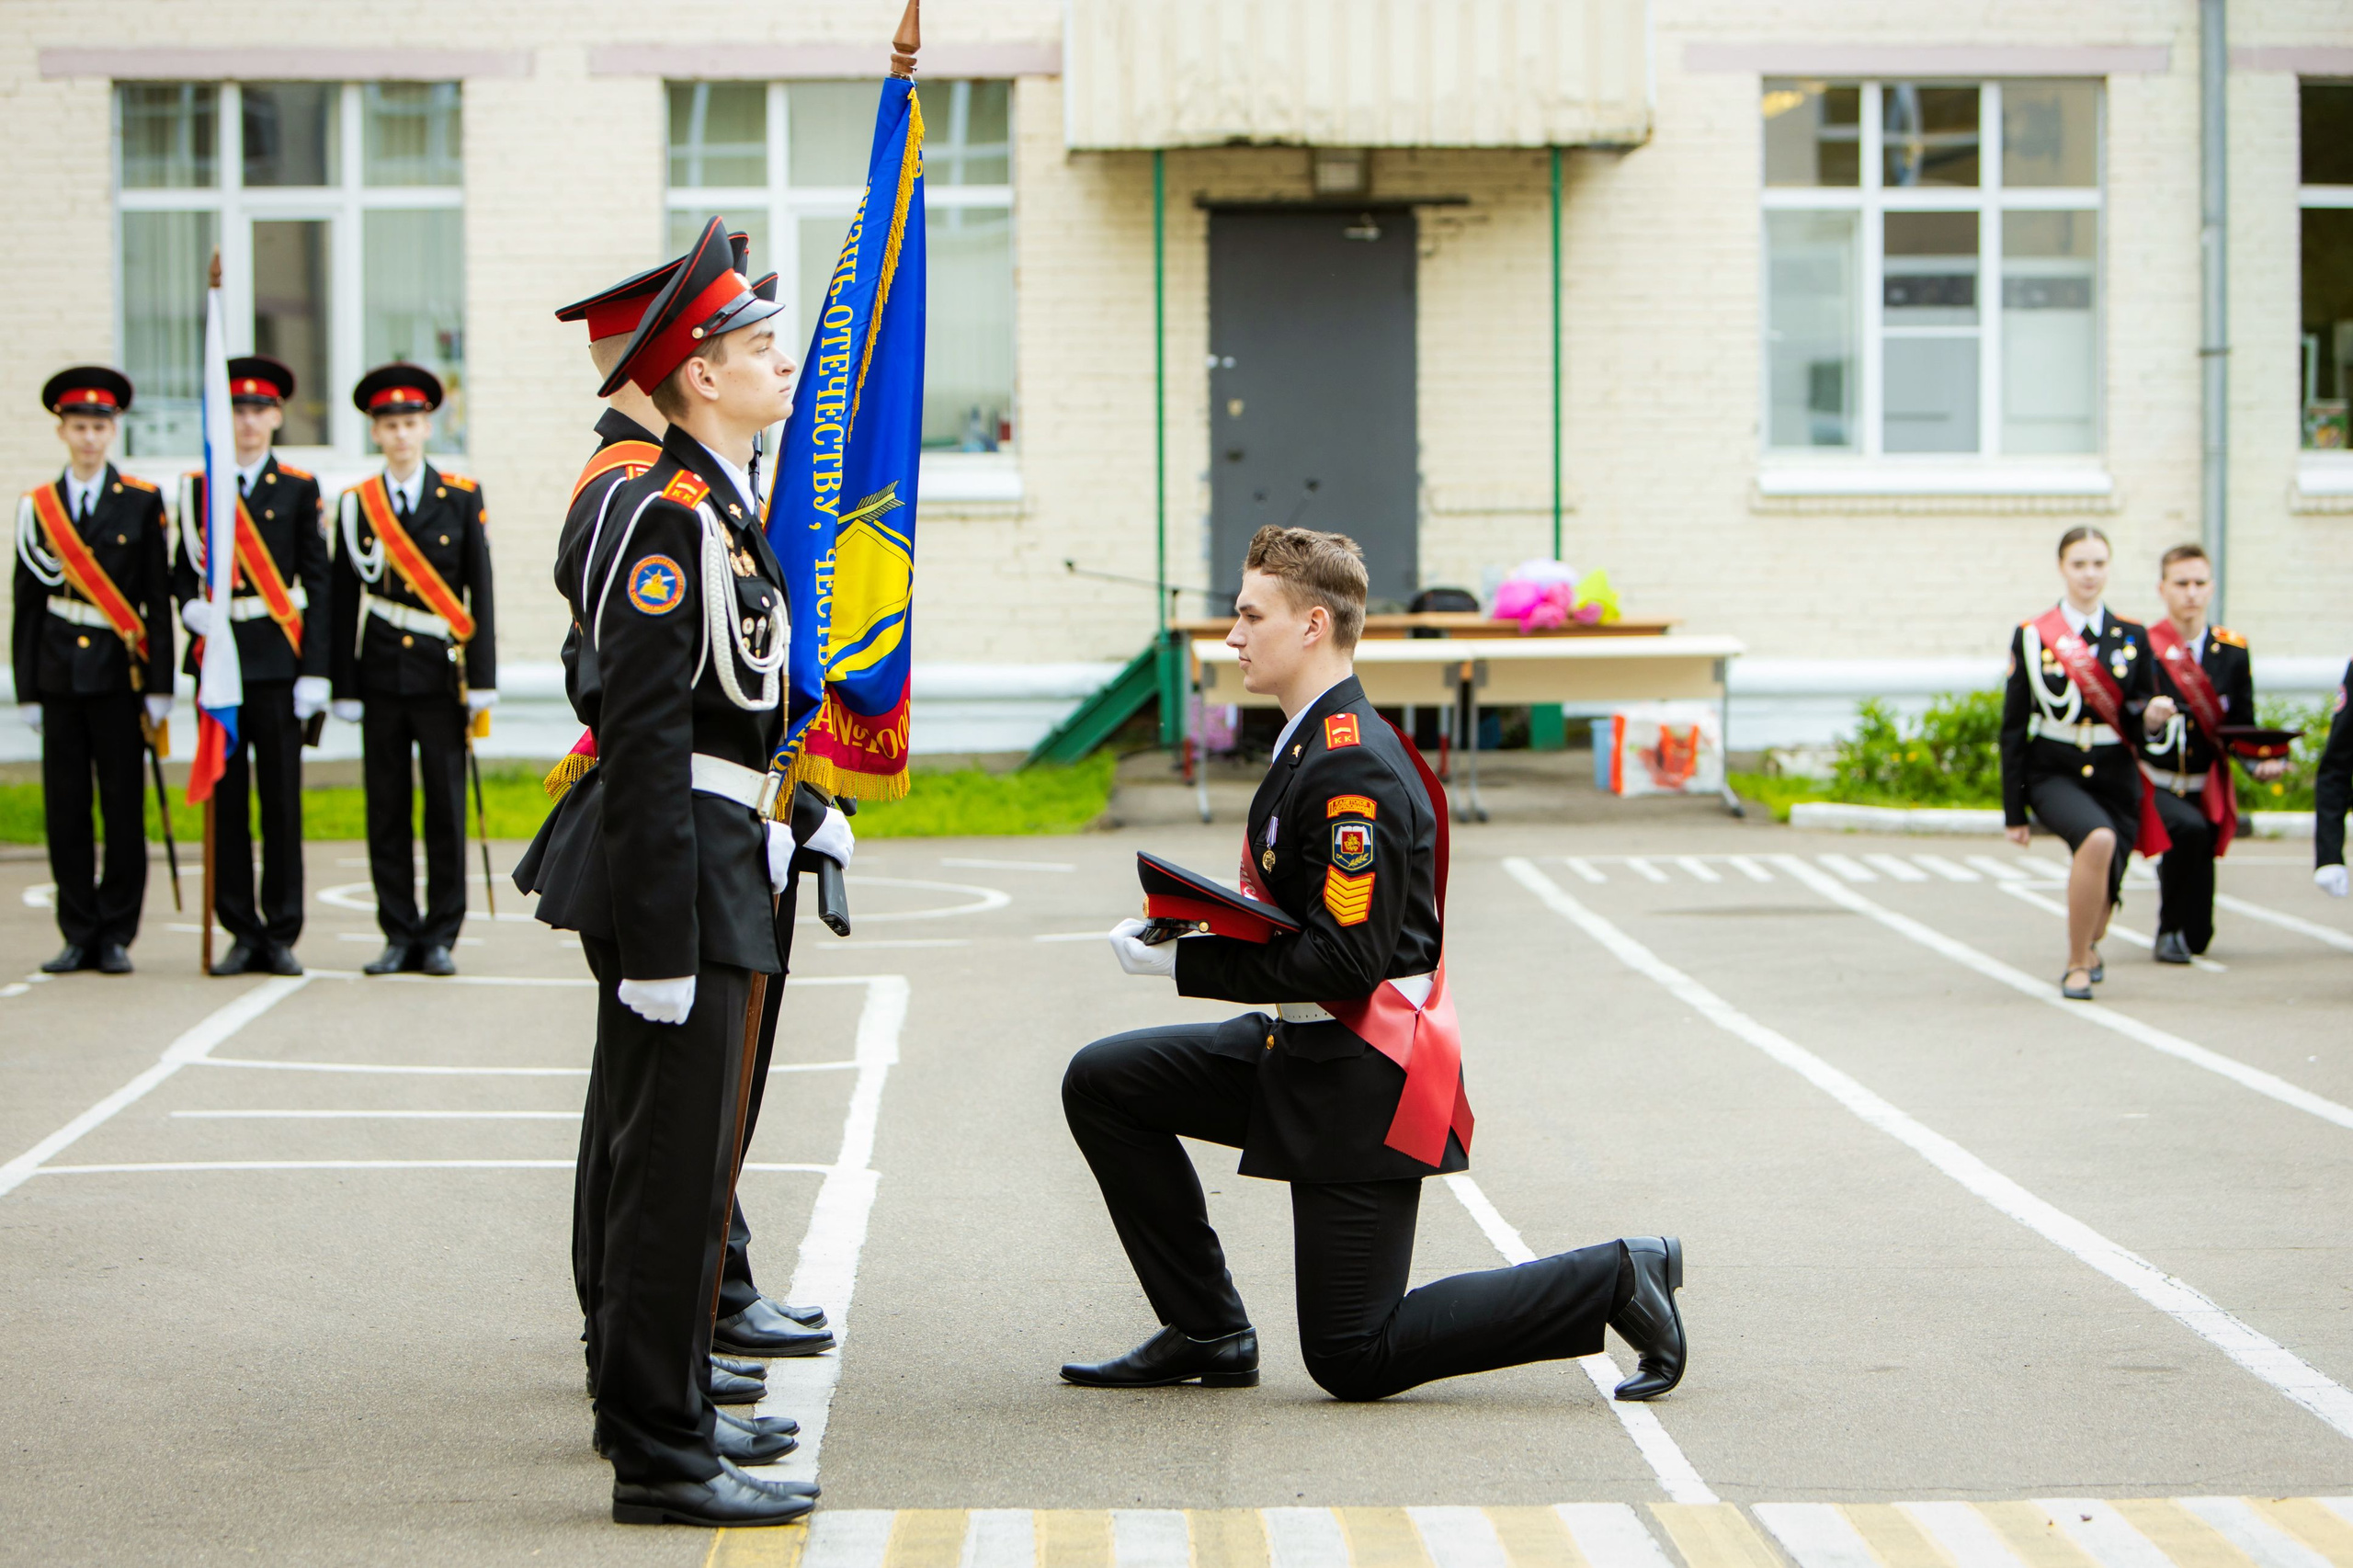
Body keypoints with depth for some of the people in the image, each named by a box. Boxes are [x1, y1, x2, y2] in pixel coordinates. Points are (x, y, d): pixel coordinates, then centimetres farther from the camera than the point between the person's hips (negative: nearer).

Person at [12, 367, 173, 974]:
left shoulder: (143, 503, 3)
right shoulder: (36, 507, 9)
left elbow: (159, 599, 1)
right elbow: (26, 604, 10)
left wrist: (159, 686, -4)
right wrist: (27, 689, 5)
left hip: (119, 674, -2)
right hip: (59, 674, 2)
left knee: (123, 810, -1)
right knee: (65, 810, 3)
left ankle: (116, 935, 6)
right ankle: (79, 935, 10)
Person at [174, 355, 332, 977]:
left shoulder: (299, 489, 5)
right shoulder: (198, 487, 10)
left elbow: (316, 586, 2)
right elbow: (182, 570, 15)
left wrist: (314, 671, -5)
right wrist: (192, 606, -9)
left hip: (278, 661, -2)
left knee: (281, 798, -1)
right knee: (227, 798, 2)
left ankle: (282, 933, 5)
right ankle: (243, 932, 8)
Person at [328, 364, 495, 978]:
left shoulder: (462, 499, 4)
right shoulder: (355, 506, 7)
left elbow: (481, 593, 2)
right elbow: (343, 603, 7)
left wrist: (481, 680, -4)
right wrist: (344, 688, 1)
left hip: (441, 675, -1)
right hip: (380, 676, 1)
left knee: (446, 809, 0)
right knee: (386, 812, 3)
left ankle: (440, 936, 6)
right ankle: (399, 936, 9)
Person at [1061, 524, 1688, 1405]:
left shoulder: (1352, 769, -22)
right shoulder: (1315, 746, 11)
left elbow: (1344, 963, -25)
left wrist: (1187, 965, -21)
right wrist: (1192, 928, 2)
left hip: (1363, 1073, -10)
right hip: (1305, 1049, 10)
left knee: (1352, 1361, -4)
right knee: (1100, 1085, 8)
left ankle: (1617, 1279, 1)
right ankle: (1207, 1333, 13)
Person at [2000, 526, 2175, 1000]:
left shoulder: (2132, 636, 6)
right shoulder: (2032, 636, 0)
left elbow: (2140, 719, 10)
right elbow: (2013, 726, 1)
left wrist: (2152, 716, -17)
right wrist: (2014, 811, -2)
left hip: (2116, 776, 3)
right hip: (2054, 774, -3)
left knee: (2102, 888, 8)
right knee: (2099, 838, -33)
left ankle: (2087, 946, 48)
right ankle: (2078, 965, -15)